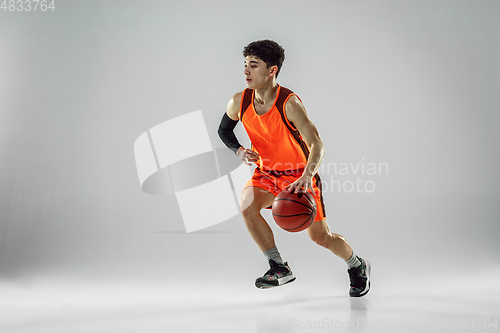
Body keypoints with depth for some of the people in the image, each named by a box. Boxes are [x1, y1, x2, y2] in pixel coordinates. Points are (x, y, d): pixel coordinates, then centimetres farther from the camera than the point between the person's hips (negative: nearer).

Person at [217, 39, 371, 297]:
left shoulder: (289, 103, -27)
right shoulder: (239, 102, -12)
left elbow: (317, 145, -33)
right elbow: (223, 130, 8)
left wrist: (306, 177, -50)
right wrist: (239, 150, -12)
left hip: (300, 174, -4)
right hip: (267, 173, 4)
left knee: (320, 236, 3)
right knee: (247, 204, -27)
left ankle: (357, 266, 35)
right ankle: (279, 269, -13)